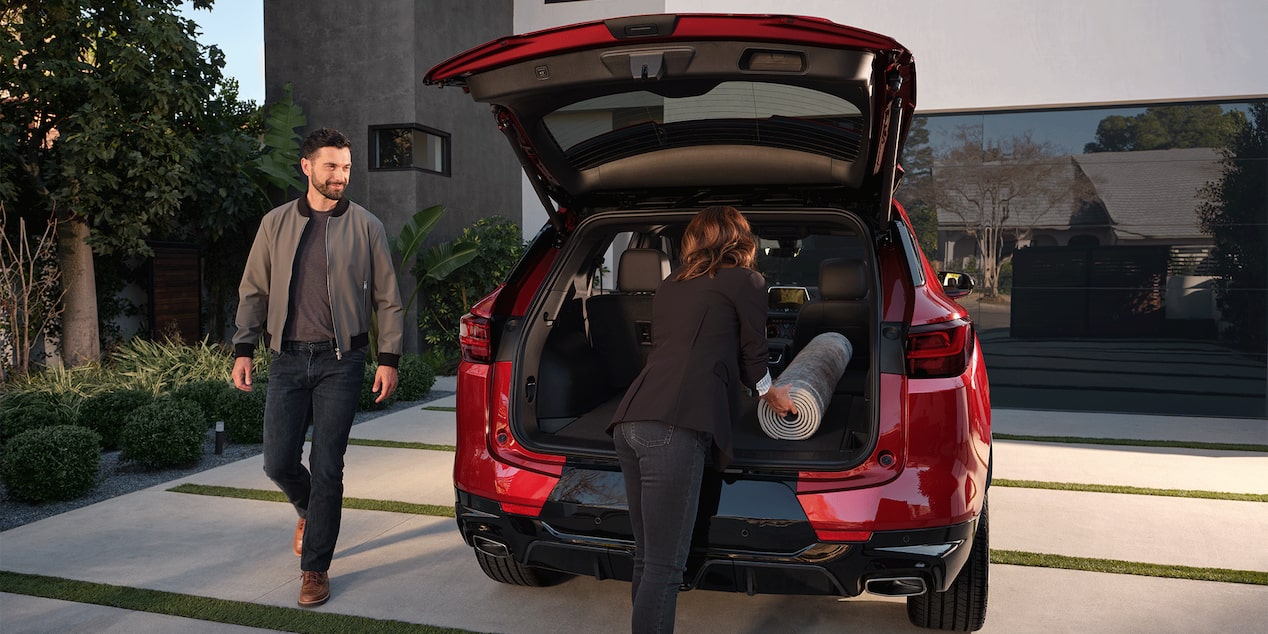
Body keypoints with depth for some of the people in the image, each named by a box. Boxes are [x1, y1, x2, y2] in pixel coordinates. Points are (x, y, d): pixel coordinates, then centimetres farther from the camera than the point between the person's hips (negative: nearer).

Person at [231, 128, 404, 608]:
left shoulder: (366, 226, 2)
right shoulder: (276, 224, 8)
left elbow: (388, 299, 4)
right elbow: (253, 292, 12)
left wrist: (388, 359, -2)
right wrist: (244, 349, 4)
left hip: (340, 361, -2)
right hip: (288, 359, 3)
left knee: (326, 468, -2)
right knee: (279, 463, 2)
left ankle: (315, 569, 11)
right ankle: (310, 510, 36)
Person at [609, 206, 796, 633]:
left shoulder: (669, 286, 29)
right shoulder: (746, 282, 11)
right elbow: (753, 355, 18)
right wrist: (769, 392, 41)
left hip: (630, 421, 7)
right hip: (674, 428, -7)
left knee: (647, 556, 13)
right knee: (664, 566, -7)